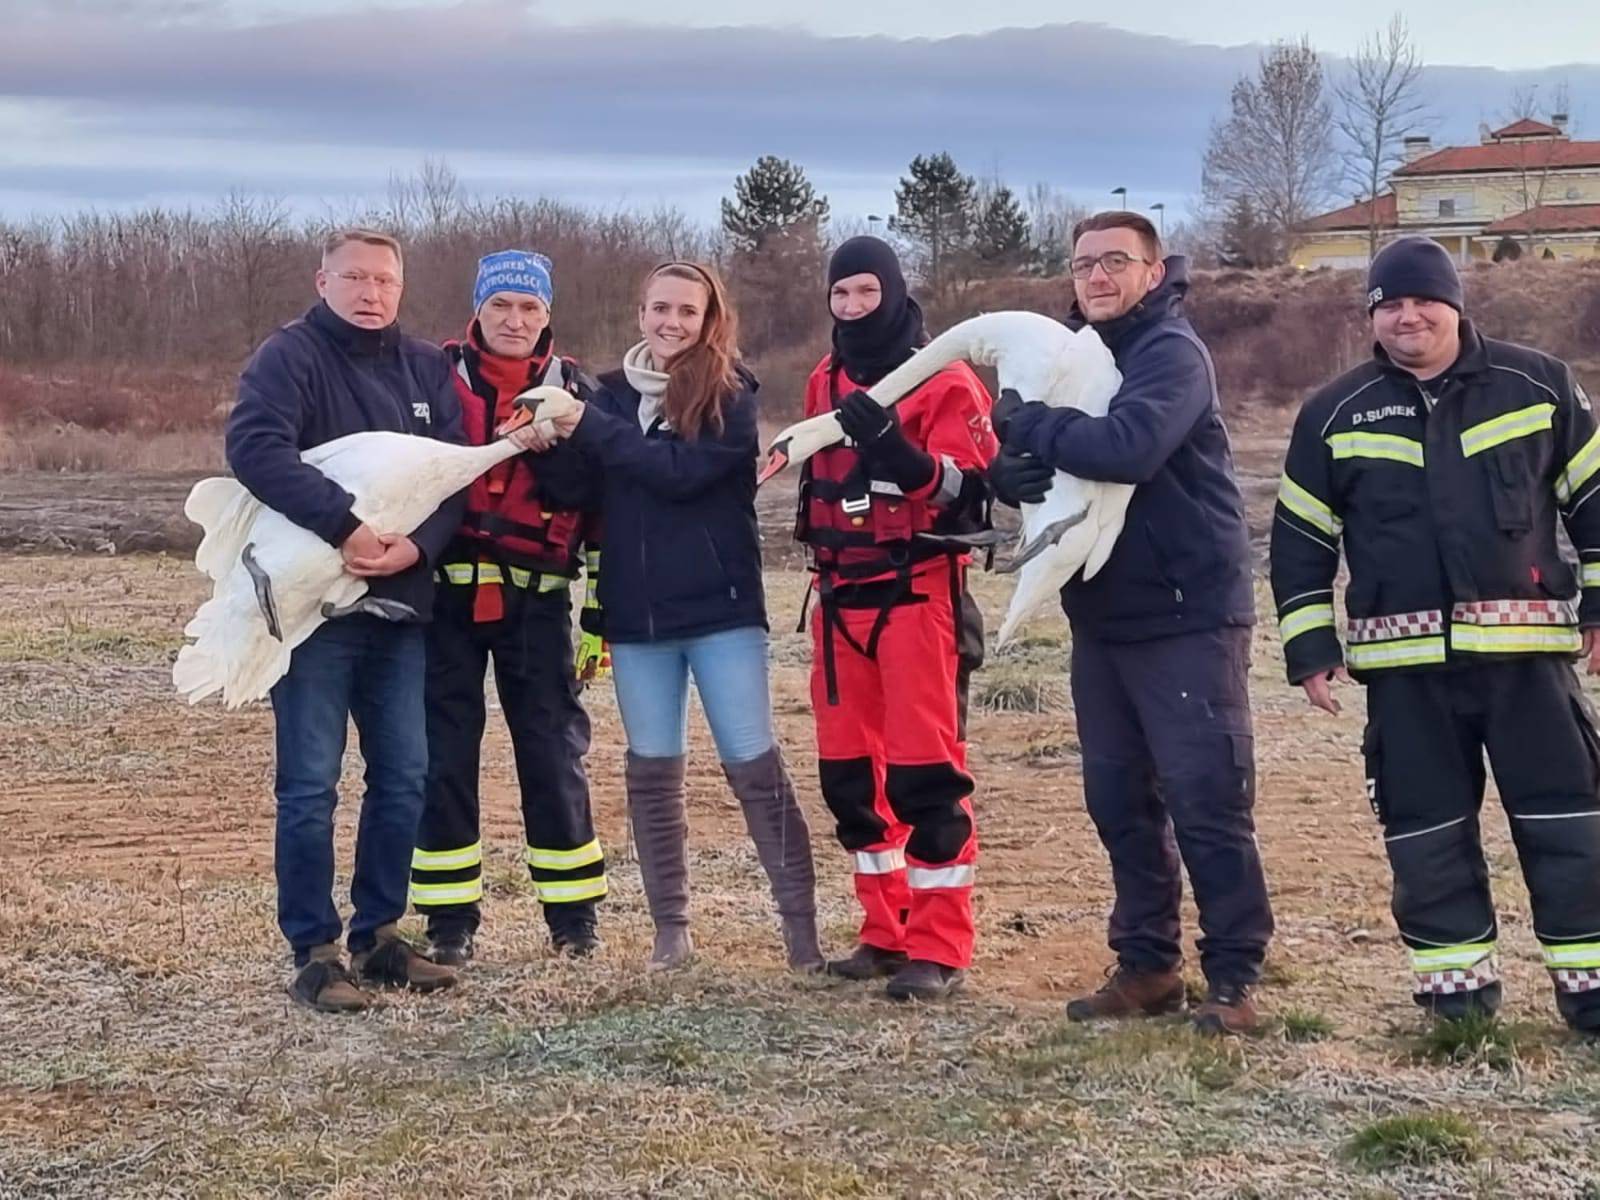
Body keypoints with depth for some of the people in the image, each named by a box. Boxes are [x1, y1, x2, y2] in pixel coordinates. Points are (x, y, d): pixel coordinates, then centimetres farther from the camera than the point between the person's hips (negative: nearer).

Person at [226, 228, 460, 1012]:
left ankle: (378, 936, 21)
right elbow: (253, 446, -23)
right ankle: (314, 953, 5)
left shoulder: (427, 368, 11)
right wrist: (345, 526, -30)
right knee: (310, 785, -2)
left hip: (400, 605, 6)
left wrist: (418, 544, -16)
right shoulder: (290, 356, -6)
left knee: (404, 777, 9)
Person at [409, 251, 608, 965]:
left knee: (554, 750, 3)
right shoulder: (439, 375, 4)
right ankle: (450, 919, 12)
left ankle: (573, 913, 14)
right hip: (449, 591, 0)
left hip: (536, 598, 0)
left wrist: (548, 445, -19)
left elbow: (587, 492, -3)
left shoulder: (571, 389, 7)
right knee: (444, 753, 3)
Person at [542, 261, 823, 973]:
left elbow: (682, 471, -18)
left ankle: (800, 919, 1)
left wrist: (587, 428, -18)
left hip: (720, 606, -4)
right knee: (652, 771, 7)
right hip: (635, 614, 4)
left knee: (753, 763, -5)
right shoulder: (612, 391, 9)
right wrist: (553, 442, -14)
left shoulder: (730, 394, -4)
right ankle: (671, 926, 15)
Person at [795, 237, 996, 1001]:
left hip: (918, 593, -7)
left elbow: (969, 487, -17)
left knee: (926, 772, -7)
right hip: (841, 596, 7)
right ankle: (886, 933, 20)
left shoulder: (943, 379, -7)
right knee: (849, 771, 9)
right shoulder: (826, 382, 13)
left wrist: (894, 445, -29)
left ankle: (940, 950, -2)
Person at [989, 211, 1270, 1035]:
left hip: (1188, 617, -8)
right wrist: (1012, 470, -16)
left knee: (1207, 802, -5)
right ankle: (1147, 965, 22)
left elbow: (1127, 446, -31)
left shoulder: (1172, 353, -12)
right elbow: (1013, 462, 8)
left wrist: (1029, 423, -16)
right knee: (1120, 802, 11)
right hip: (1101, 618, 8)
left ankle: (1234, 978, 3)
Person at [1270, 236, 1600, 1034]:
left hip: (1524, 645, -1)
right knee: (1425, 825, 5)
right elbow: (1299, 540, 9)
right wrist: (1310, 648, 4)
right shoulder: (1335, 416, 5)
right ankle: (1456, 975, 17)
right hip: (1404, 661, 1)